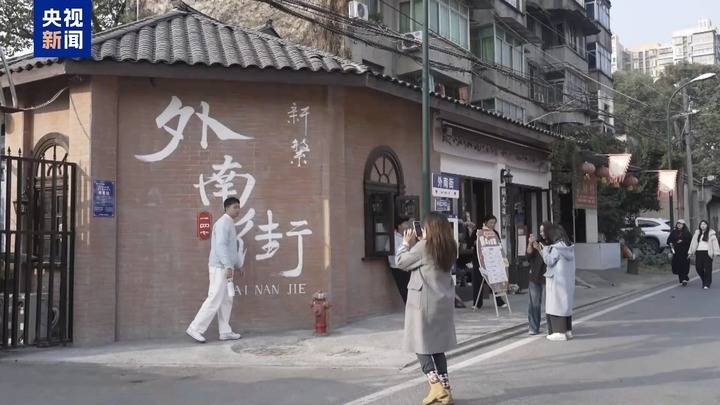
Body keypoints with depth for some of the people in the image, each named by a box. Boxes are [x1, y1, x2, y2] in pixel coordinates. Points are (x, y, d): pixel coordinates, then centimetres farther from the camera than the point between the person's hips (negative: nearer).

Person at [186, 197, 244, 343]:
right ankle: (195, 328, -3)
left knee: (226, 301, 10)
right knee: (214, 300, -9)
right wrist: (228, 266, -28)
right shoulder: (223, 223, -13)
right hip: (220, 267, -10)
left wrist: (237, 264, 21)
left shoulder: (230, 224, 18)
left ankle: (225, 332, 14)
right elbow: (220, 246, -22)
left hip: (226, 267, 10)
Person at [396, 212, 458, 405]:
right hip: (443, 302, 7)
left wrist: (407, 243, 8)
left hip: (424, 302, -7)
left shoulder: (424, 246, -14)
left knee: (421, 345, 1)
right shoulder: (449, 248, 7)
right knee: (437, 346, 13)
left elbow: (401, 262, -4)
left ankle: (437, 388, -10)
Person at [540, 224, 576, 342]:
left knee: (556, 305, -3)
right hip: (568, 281, 8)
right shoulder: (569, 247, 9)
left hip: (557, 281, -8)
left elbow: (549, 261, -12)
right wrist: (545, 250, 15)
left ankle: (559, 332, -2)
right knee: (566, 304, 14)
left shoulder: (556, 248, -16)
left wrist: (544, 250, -1)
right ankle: (568, 330, 18)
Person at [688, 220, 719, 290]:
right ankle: (704, 280, 23)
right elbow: (693, 243, 18)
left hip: (707, 252, -4)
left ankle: (707, 284, 2)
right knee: (698, 268, 0)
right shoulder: (697, 233, 15)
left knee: (707, 268, -5)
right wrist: (690, 253, 16)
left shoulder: (711, 233, 2)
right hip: (699, 252, 4)